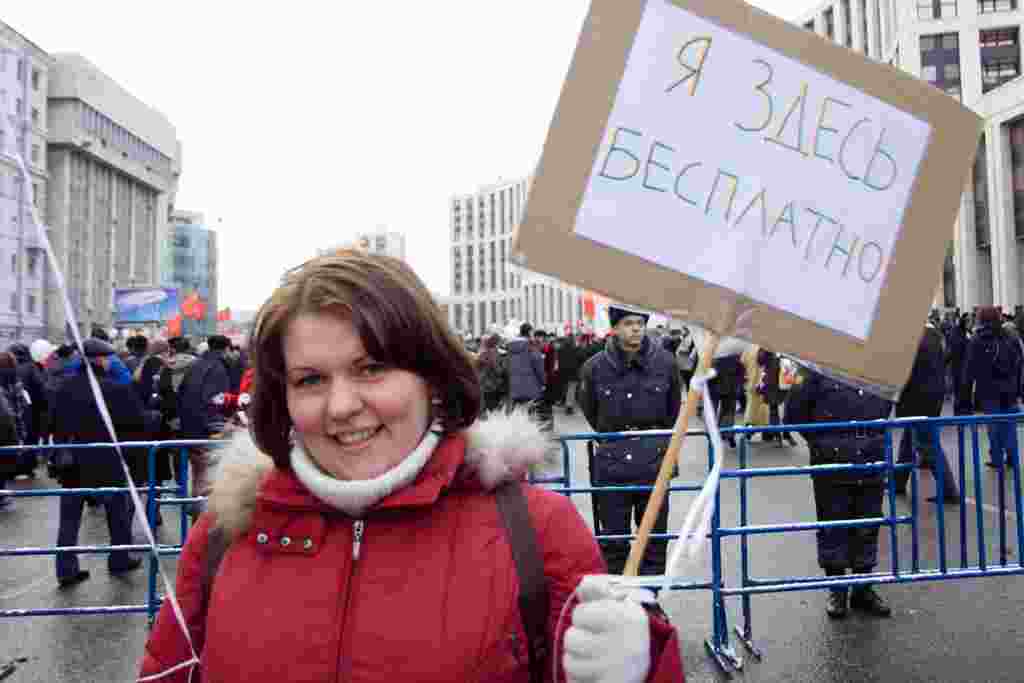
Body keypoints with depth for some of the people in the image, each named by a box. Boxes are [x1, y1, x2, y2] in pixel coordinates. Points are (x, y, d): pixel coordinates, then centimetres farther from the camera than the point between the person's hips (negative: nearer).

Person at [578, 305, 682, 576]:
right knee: (613, 543, 9)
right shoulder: (595, 367, -10)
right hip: (611, 465, -1)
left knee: (655, 540, 12)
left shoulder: (665, 361, -7)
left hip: (654, 464, 1)